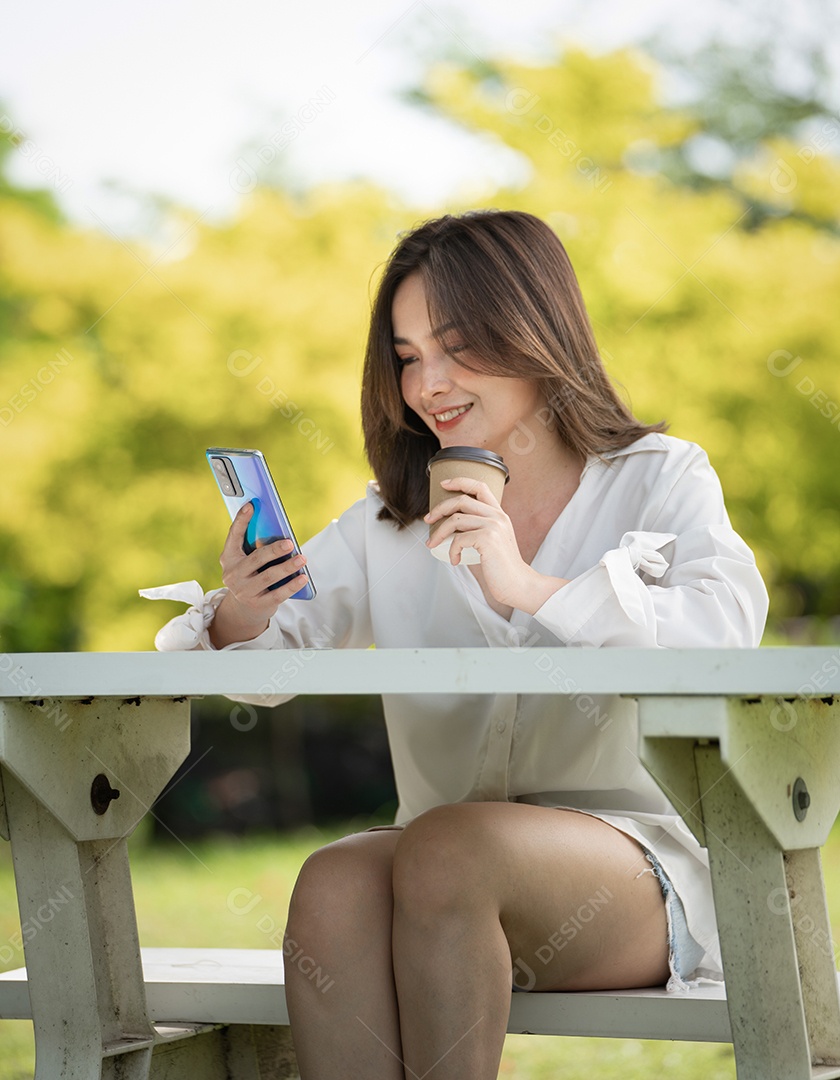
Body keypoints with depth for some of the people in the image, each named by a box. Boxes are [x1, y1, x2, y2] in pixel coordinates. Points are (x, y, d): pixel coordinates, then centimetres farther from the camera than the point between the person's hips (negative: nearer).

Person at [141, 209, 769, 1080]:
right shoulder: (390, 522, 17)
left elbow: (727, 629, -15)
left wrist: (528, 587, -28)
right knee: (335, 881, -30)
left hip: (633, 860, -3)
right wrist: (241, 615, -15)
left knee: (444, 849, -33)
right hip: (445, 879, 3)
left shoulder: (658, 479, 5)